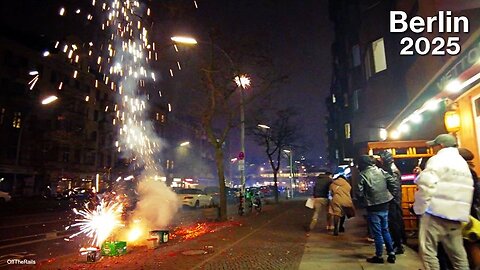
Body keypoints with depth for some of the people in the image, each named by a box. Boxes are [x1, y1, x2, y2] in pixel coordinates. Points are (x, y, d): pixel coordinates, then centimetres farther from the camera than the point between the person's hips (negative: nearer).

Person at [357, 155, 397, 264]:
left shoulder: (363, 175, -12)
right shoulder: (380, 171, 2)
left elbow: (359, 192, -15)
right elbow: (392, 181, 1)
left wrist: (364, 199, 5)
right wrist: (389, 194, 13)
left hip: (373, 207, -5)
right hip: (384, 205, 5)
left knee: (377, 232, 4)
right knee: (385, 230, 18)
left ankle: (379, 256, 13)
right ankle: (391, 254, 20)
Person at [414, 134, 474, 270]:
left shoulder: (438, 159, -7)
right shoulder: (463, 162, 21)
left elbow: (426, 184, -20)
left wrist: (419, 208, -12)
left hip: (436, 211, -8)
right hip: (455, 213, 8)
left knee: (428, 250, -3)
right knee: (458, 253, 11)